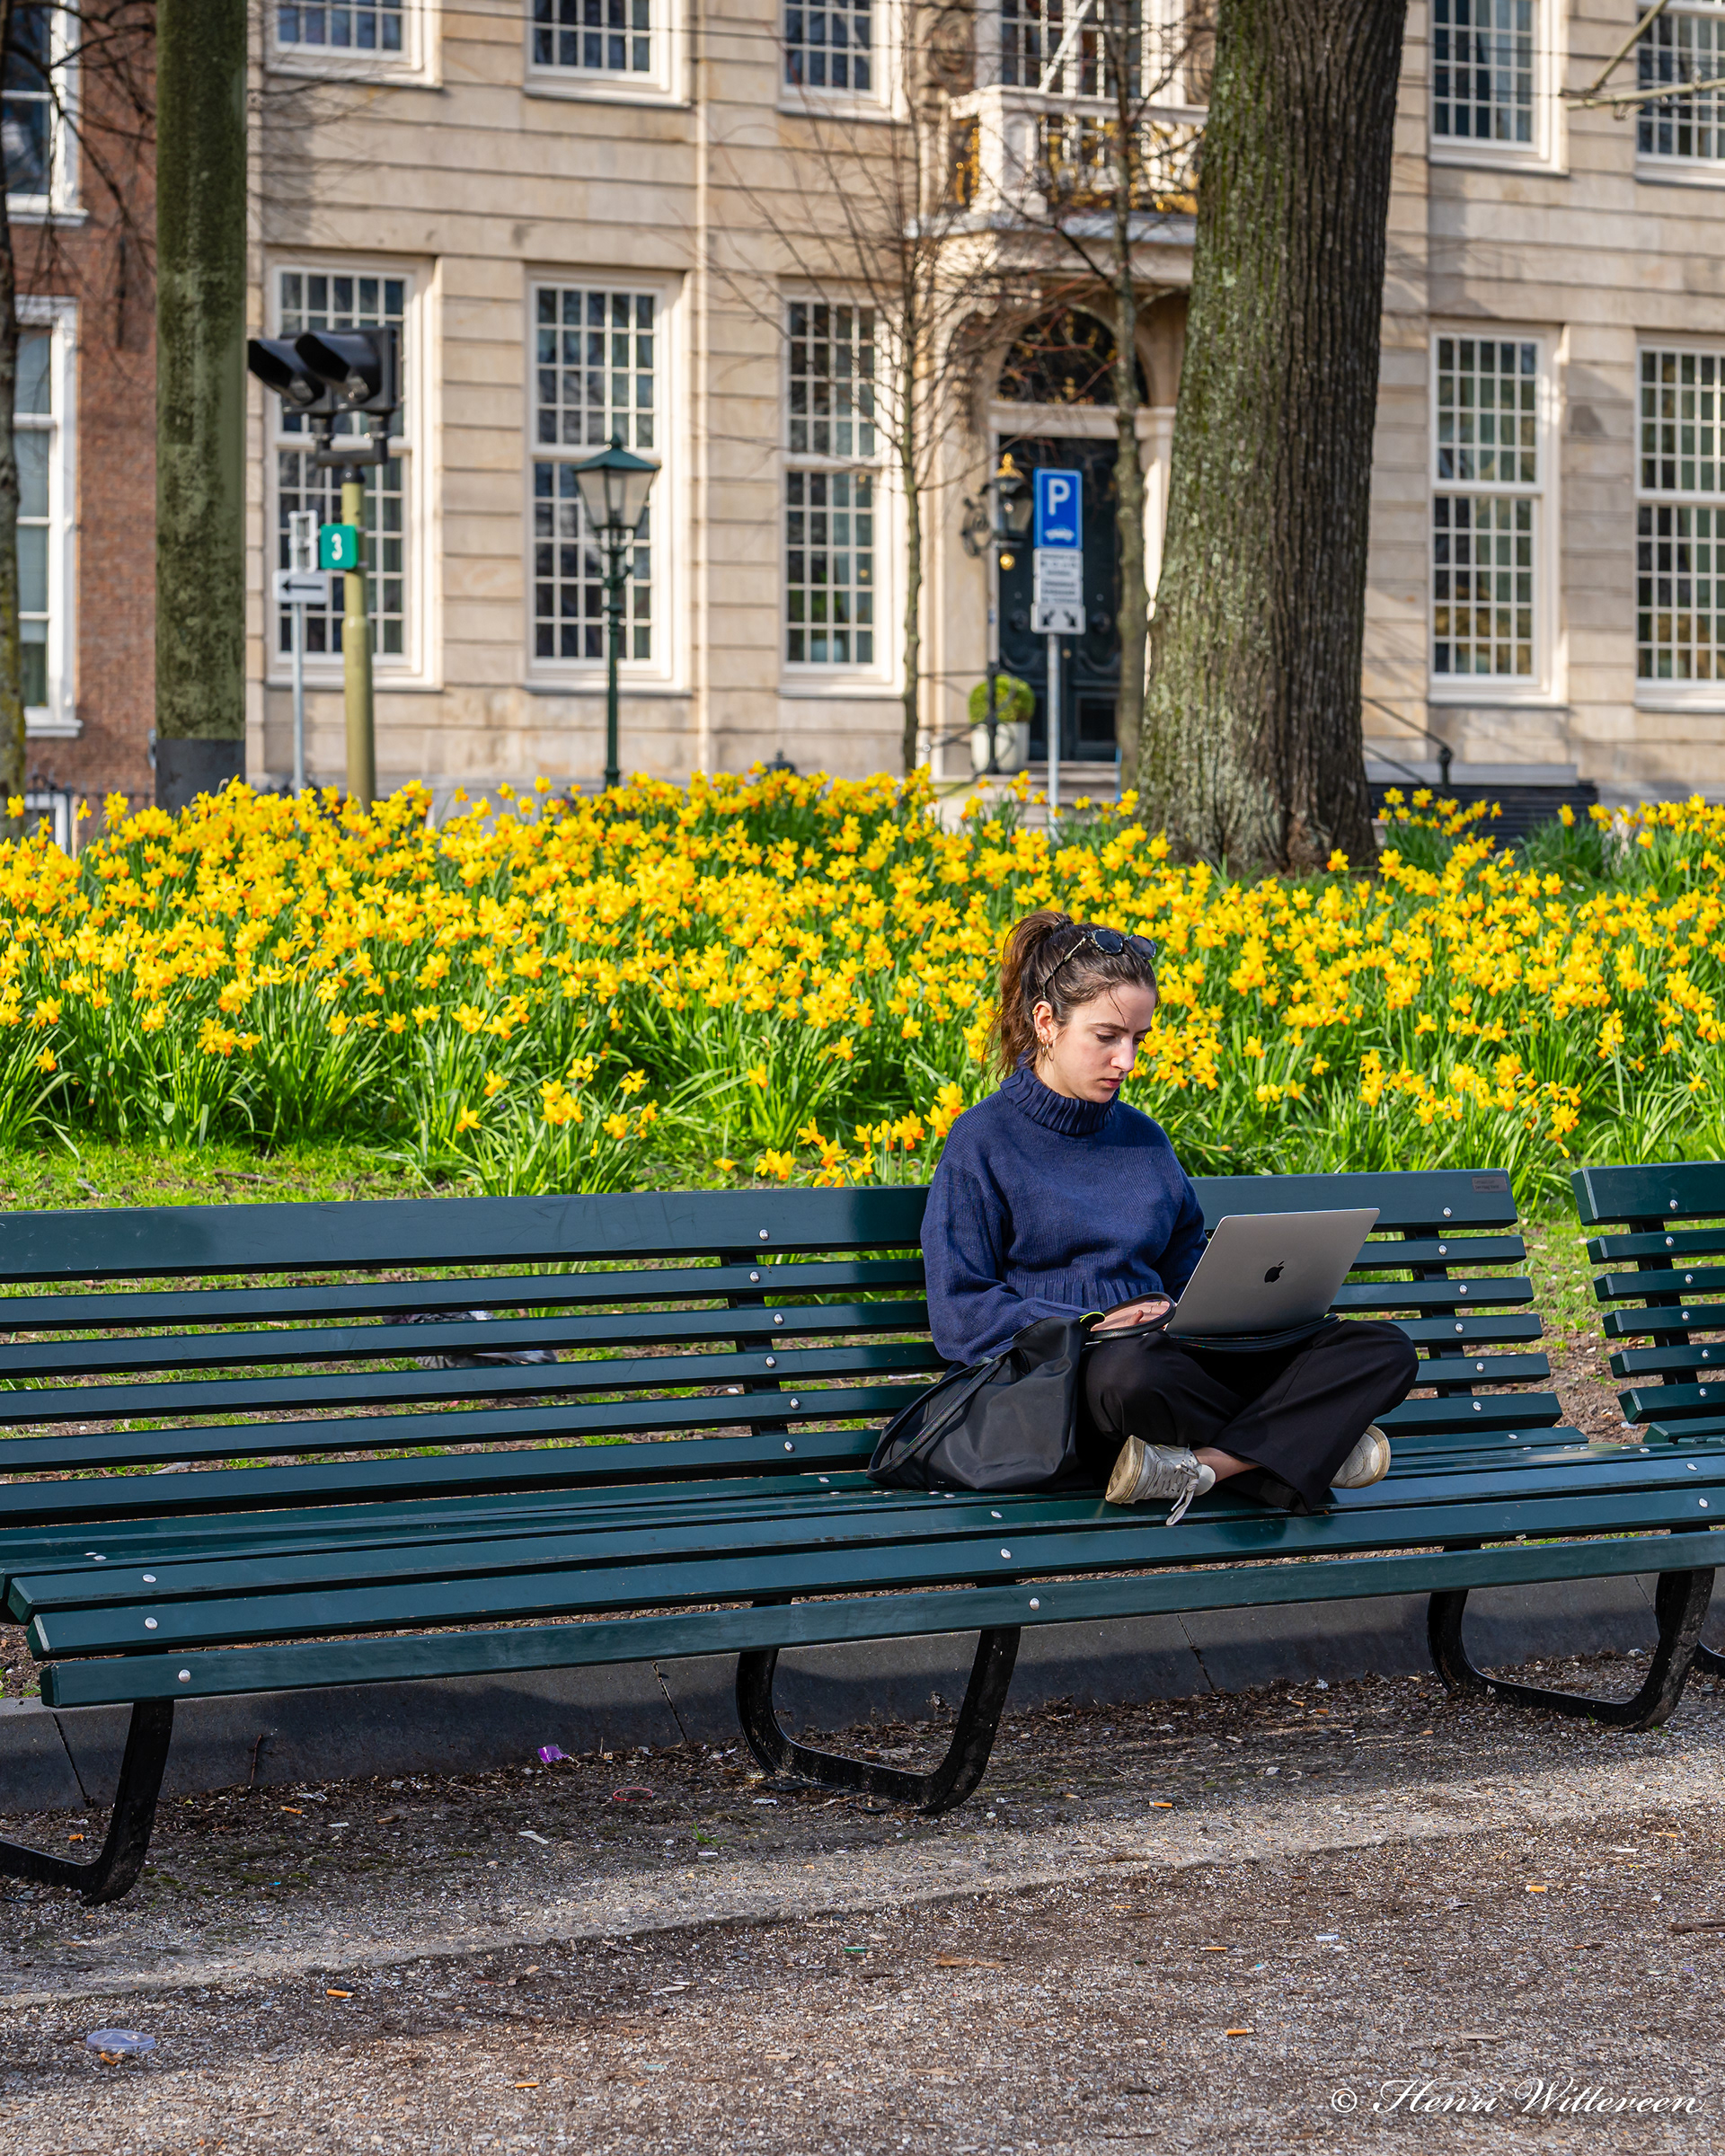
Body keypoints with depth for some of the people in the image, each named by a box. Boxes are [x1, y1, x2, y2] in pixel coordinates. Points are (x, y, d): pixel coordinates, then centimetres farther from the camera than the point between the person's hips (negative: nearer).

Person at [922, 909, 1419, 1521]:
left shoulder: (1144, 1138, 19)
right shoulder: (981, 1143, 0)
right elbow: (960, 1317, -5)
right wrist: (1096, 1324, -15)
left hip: (1175, 1352, 7)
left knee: (1385, 1349, -13)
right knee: (1133, 1368, -45)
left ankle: (1197, 1464, -29)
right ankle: (1289, 1448, -19)